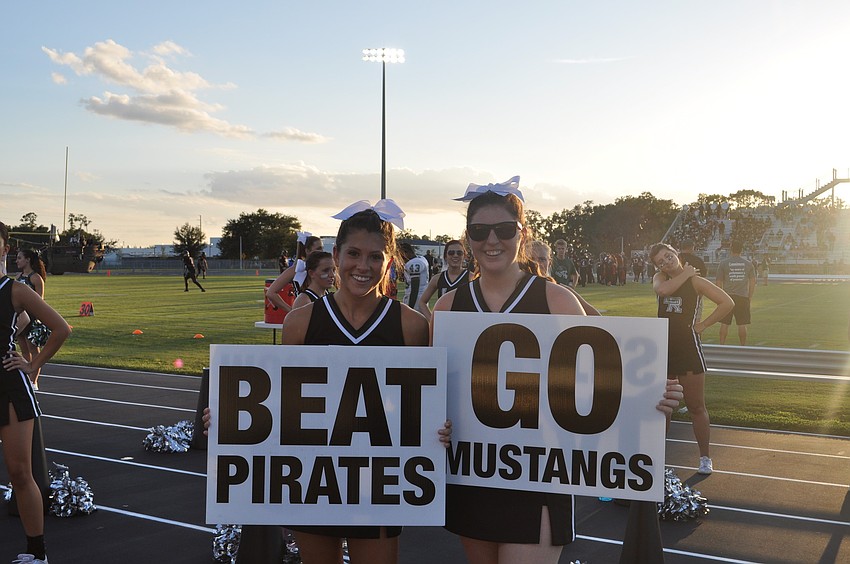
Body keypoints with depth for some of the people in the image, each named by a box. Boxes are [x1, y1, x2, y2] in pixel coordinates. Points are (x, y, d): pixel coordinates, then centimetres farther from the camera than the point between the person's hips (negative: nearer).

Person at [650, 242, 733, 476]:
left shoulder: (695, 281, -4)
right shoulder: (660, 278, 7)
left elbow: (727, 303, -12)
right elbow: (663, 290, -19)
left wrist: (703, 325, -11)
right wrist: (685, 273, -11)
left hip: (688, 348, -4)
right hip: (663, 348, 4)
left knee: (696, 407, 2)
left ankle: (705, 458, 12)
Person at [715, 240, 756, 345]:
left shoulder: (723, 263, -1)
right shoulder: (748, 263, 4)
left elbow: (719, 282, 0)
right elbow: (752, 281, 7)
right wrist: (750, 297, 14)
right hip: (743, 297, 1)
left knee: (724, 323, 5)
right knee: (742, 324, 5)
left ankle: (722, 345, 5)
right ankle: (743, 346, 9)